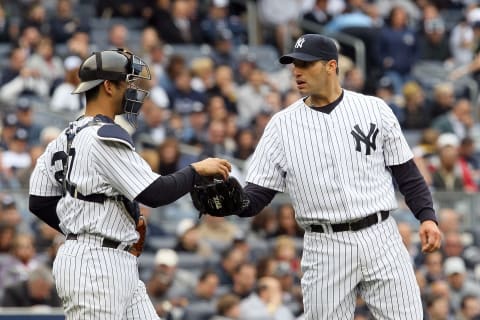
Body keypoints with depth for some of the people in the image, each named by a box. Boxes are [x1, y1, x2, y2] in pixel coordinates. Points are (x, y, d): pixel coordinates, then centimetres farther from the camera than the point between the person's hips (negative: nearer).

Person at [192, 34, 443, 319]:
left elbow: (406, 173, 8)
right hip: (325, 248, 0)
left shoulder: (374, 110, 3)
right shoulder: (283, 125, 3)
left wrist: (427, 216, -5)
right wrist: (233, 201, -21)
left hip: (380, 238, 0)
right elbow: (258, 194, 1)